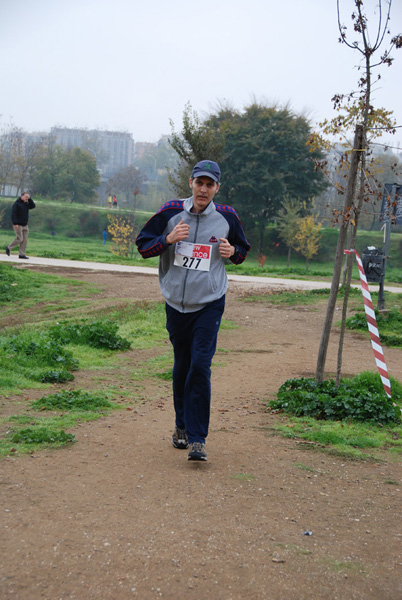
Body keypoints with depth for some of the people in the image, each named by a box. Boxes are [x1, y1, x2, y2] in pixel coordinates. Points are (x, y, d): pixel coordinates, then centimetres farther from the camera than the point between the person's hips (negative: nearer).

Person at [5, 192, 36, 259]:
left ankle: (22, 254, 3)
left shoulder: (26, 204, 14)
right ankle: (8, 248, 10)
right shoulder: (16, 204, -9)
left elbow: (33, 206, 3)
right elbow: (13, 214, -15)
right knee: (19, 239, -10)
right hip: (18, 225, -8)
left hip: (25, 225, 8)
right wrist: (15, 223, -23)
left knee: (25, 240, 1)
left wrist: (29, 199, -4)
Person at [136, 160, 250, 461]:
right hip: (176, 303, 2)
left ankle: (197, 438, -8)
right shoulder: (171, 212, -1)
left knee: (200, 366, -12)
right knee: (181, 365, 12)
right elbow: (143, 244, 4)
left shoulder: (227, 216, 1)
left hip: (210, 304, -2)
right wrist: (168, 239, -15)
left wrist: (232, 252, -7)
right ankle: (182, 426, 31)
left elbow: (243, 249, 16)